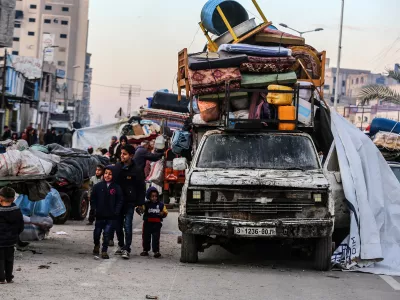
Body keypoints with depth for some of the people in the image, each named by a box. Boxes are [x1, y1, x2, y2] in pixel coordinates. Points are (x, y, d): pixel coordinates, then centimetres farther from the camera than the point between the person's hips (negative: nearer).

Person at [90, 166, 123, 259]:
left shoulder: (116, 188, -3)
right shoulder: (98, 186, 0)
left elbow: (120, 201, 1)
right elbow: (92, 199, 6)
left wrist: (116, 211, -9)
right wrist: (95, 209, -2)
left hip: (111, 216, -2)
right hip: (99, 215, 2)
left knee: (107, 234, -2)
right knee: (97, 232, 13)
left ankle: (104, 251, 7)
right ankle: (96, 245, 39)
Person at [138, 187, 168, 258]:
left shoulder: (161, 205, 4)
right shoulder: (146, 204, 0)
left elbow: (165, 212, 9)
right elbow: (141, 209, -12)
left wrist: (163, 214, -14)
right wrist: (139, 210, -35)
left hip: (157, 224, 0)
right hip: (147, 223, 1)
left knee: (156, 238, -3)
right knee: (146, 237, 8)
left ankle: (156, 251, -1)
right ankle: (145, 250, 19)